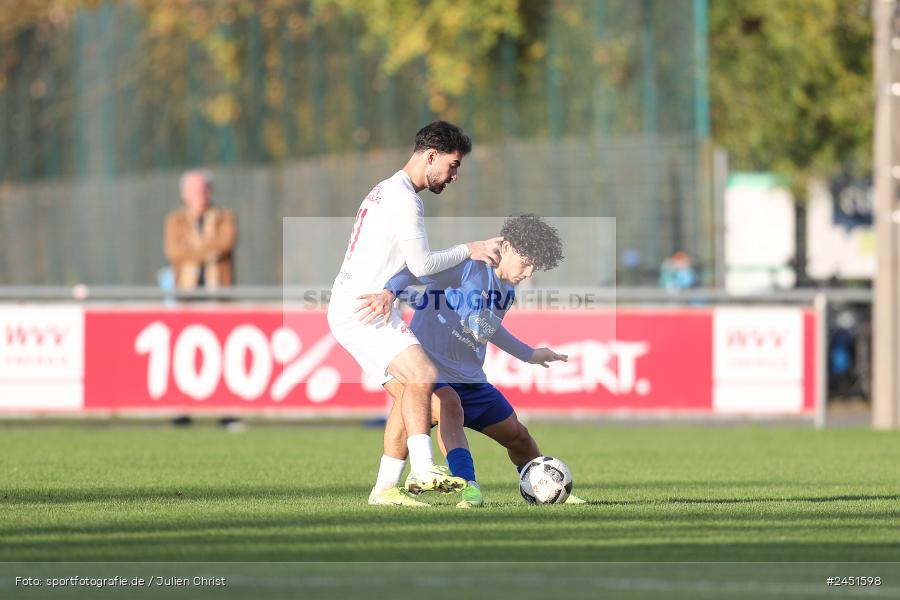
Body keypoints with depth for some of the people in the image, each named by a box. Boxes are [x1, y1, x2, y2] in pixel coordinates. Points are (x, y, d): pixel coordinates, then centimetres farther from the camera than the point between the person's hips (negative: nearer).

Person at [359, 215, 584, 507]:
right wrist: (390, 291, -48)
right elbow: (416, 271, -33)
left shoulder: (508, 289, 8)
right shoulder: (468, 266, -18)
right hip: (430, 369, -8)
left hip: (469, 378, 8)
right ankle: (469, 488, -49)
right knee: (450, 405, -40)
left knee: (517, 436, 13)